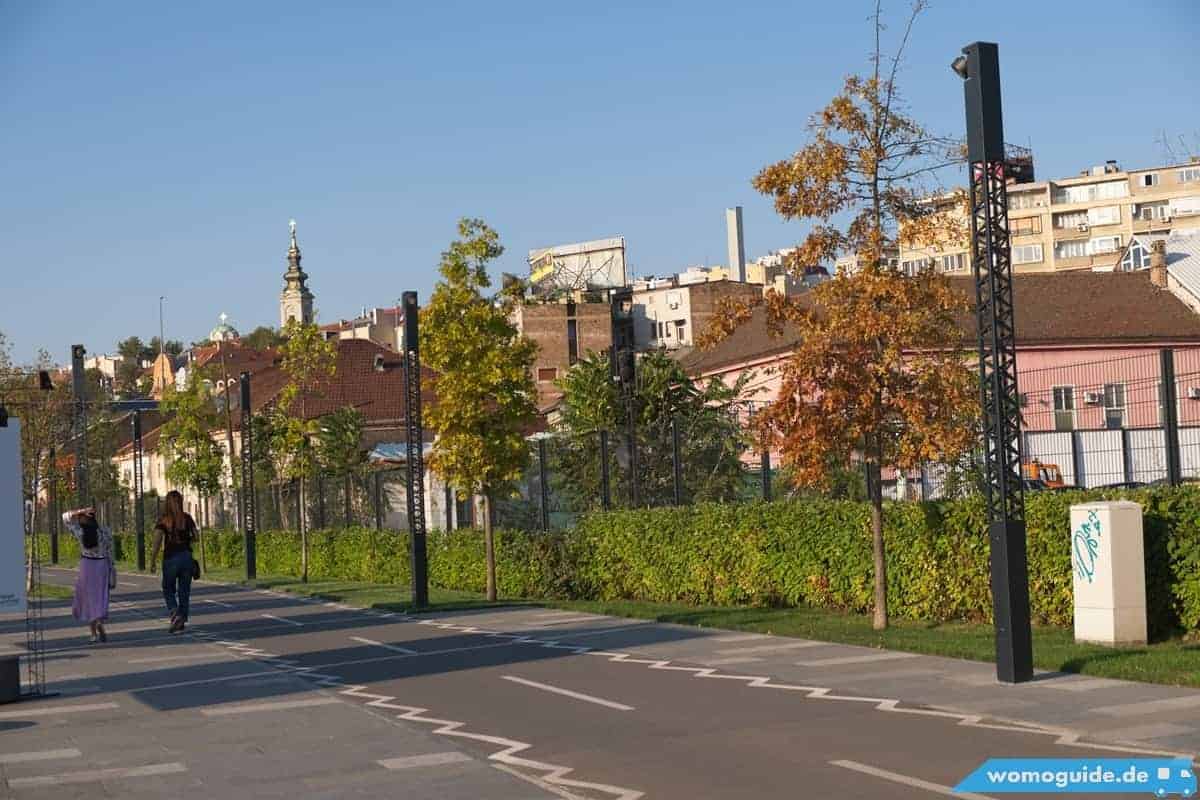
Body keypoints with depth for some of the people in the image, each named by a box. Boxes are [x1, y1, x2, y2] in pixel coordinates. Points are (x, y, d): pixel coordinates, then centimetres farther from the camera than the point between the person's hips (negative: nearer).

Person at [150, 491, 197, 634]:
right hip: (186, 556, 2)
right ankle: (182, 622, 10)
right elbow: (195, 537, 6)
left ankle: (175, 613, -11)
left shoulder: (163, 520, -6)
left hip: (170, 558, -2)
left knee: (168, 590, 11)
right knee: (184, 591, 11)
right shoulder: (187, 518, 1)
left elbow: (157, 542, -12)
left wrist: (152, 561, -6)